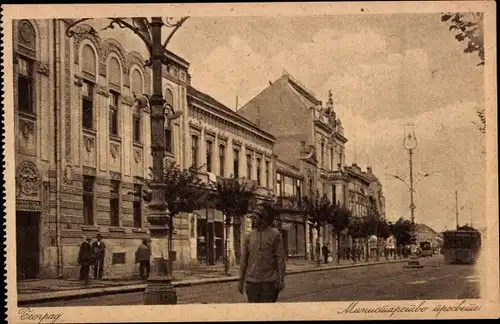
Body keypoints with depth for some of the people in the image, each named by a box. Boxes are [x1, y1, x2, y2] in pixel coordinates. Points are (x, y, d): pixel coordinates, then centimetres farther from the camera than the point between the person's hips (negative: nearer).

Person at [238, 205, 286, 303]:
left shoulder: (275, 235, 1)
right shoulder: (249, 236, 8)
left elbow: (280, 258, -1)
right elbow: (243, 259, 10)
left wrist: (281, 279, -7)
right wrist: (241, 280, 7)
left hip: (269, 280, -2)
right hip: (252, 280, 2)